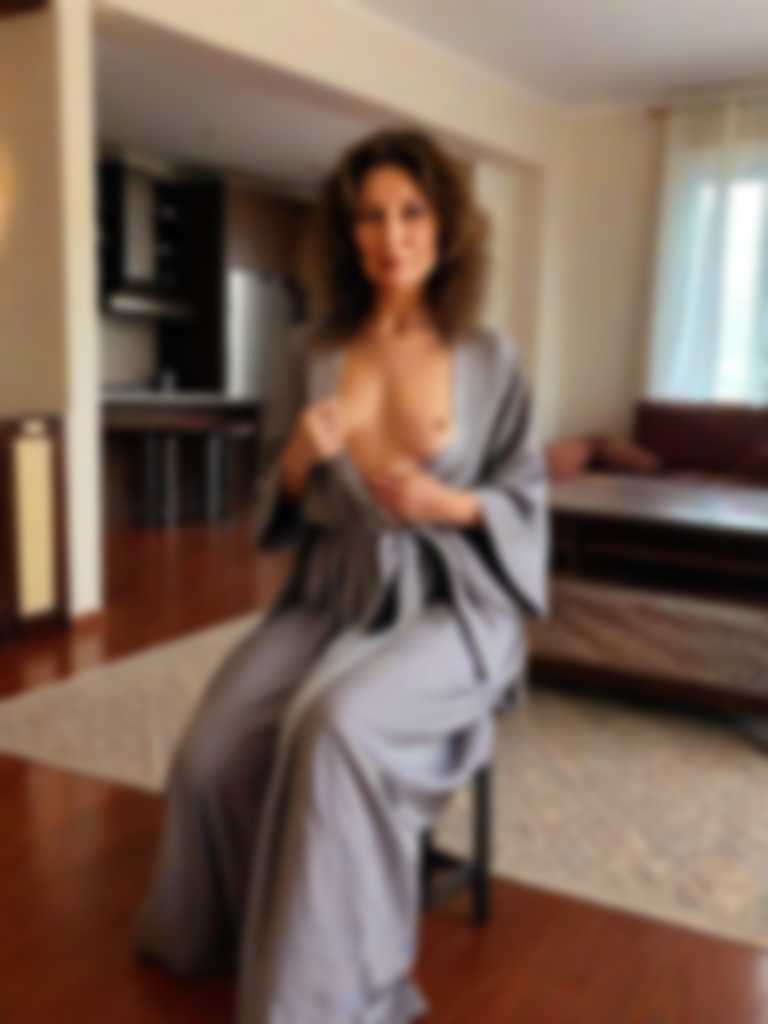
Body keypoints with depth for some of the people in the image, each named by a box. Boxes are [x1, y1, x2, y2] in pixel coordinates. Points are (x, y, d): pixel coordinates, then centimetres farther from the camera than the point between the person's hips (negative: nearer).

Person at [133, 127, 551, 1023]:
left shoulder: (490, 359, -1)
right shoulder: (311, 350, 5)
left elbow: (524, 499, 2)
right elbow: (278, 503, 10)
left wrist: (449, 504, -18)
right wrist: (299, 462, -13)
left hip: (449, 602, -2)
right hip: (331, 595, 3)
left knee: (337, 726, -32)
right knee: (210, 754, -19)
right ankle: (232, 935, 14)